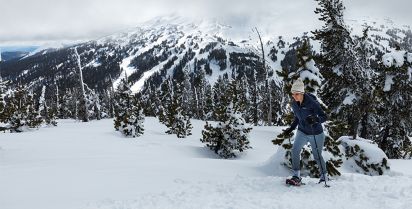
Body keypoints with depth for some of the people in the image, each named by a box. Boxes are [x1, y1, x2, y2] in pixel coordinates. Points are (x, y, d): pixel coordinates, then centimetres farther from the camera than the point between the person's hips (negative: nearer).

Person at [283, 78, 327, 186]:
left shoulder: (312, 102, -24)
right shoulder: (294, 104, -5)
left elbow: (324, 117, -22)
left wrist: (315, 119, -40)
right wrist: (291, 128, 11)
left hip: (316, 133, -5)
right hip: (302, 132, 5)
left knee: (317, 156, 7)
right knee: (295, 150, -16)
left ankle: (323, 177, 30)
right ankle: (296, 177, -9)